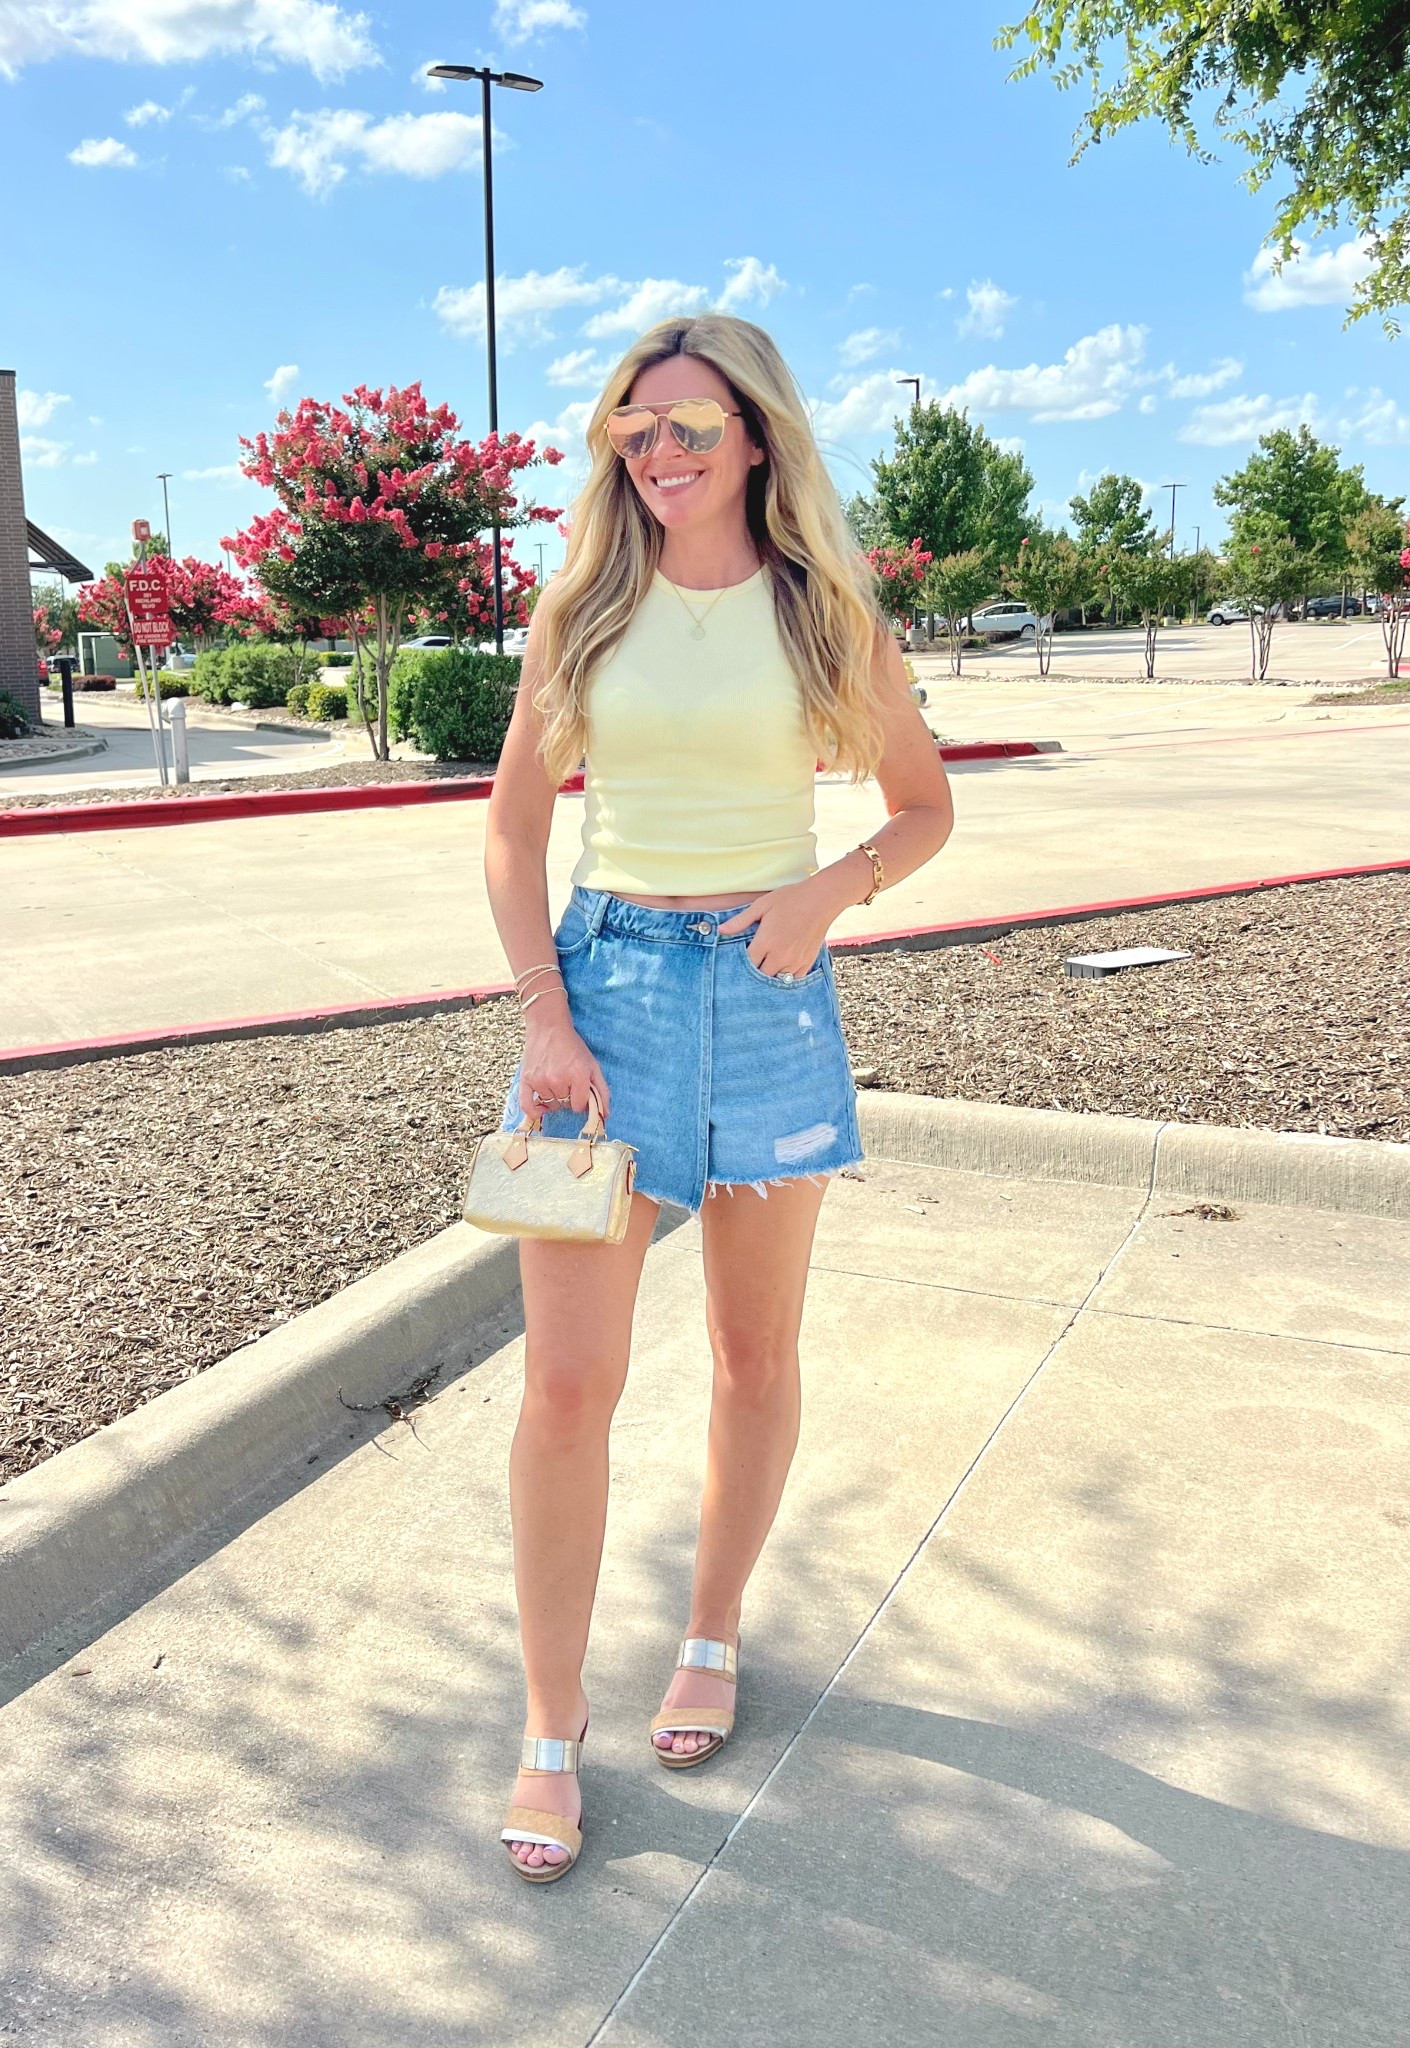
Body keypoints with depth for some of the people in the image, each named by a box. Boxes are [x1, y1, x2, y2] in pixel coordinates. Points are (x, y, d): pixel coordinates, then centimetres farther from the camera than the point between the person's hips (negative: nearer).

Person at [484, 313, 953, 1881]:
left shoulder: (826, 612, 2)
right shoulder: (585, 608, 4)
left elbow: (925, 804, 10)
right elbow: (514, 825, 6)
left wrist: (830, 890, -11)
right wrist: (545, 1017, -6)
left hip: (770, 988, 1)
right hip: (606, 976, 0)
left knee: (755, 1351, 12)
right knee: (568, 1380, -3)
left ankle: (712, 1639, 35)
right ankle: (551, 1733, 13)